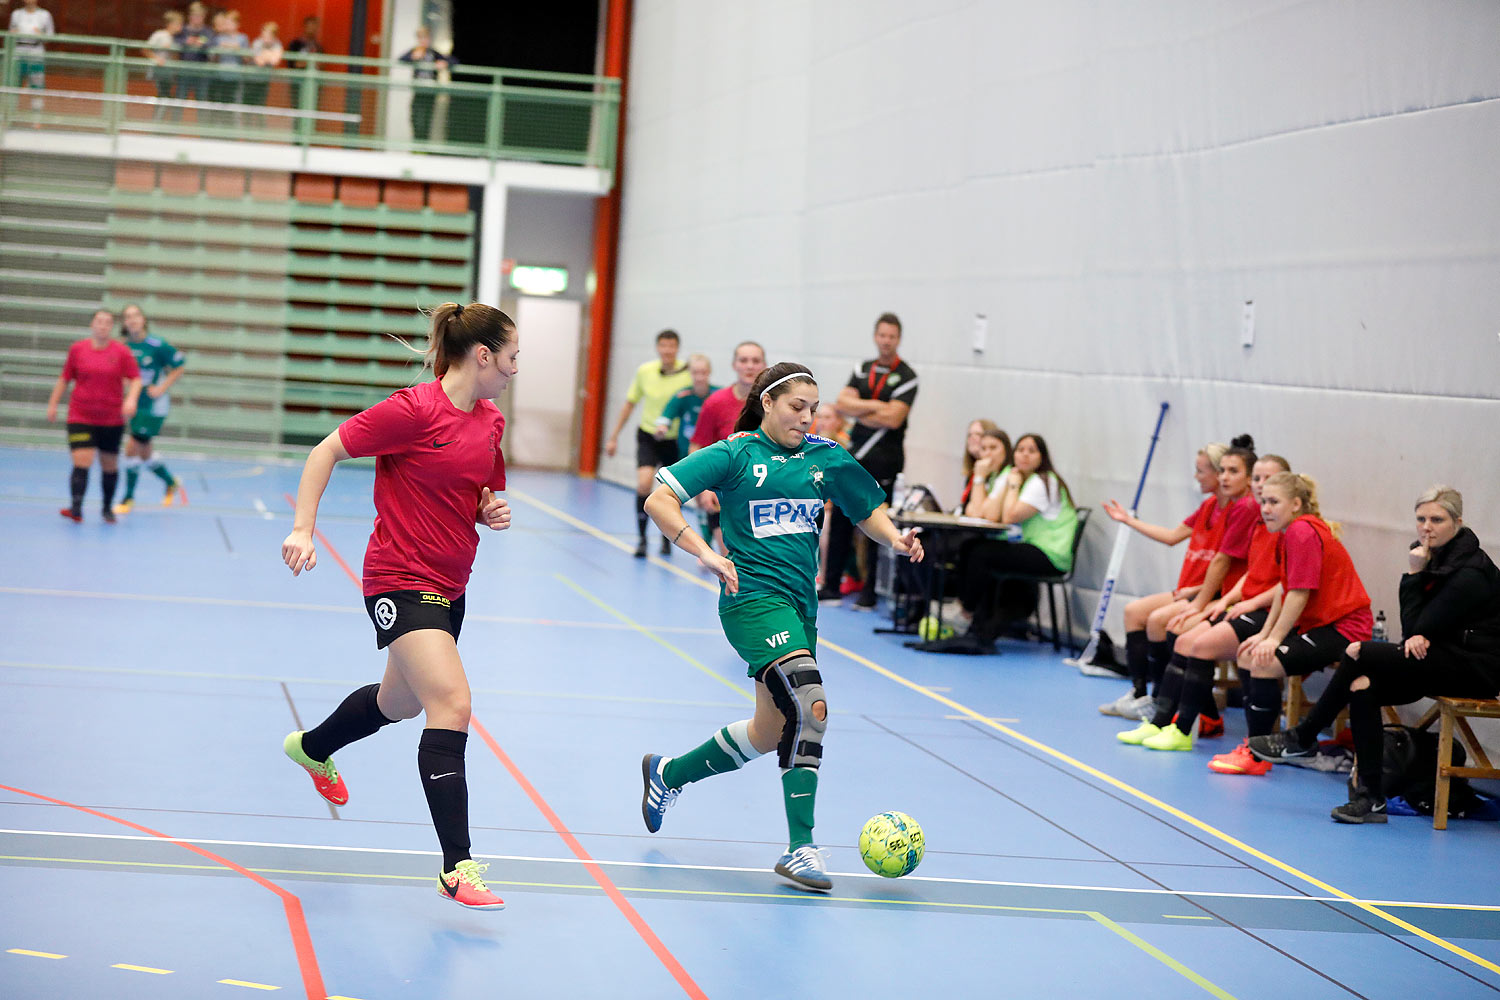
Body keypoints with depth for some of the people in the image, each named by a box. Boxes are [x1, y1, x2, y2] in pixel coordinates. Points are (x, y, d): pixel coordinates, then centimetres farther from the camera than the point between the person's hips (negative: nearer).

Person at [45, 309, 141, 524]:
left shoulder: (122, 351, -1)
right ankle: (76, 508, -23)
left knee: (110, 465, 10)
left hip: (112, 419, 1)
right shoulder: (77, 349, 3)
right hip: (81, 417, -1)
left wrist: (131, 399, -21)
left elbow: (135, 379, -3)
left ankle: (107, 508, 27)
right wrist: (53, 403, 11)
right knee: (81, 462, -16)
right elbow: (64, 378, 12)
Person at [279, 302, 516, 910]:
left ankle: (312, 747, 57)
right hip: (401, 581, -9)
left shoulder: (491, 422, 6)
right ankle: (458, 867, -23)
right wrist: (303, 529, -17)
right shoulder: (415, 409, -18)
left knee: (402, 702, 27)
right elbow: (327, 451, -12)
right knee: (452, 703, -22)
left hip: (449, 586, 9)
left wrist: (493, 510, -2)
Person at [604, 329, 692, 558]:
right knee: (643, 484, -20)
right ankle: (642, 539, -8)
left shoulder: (688, 374, -11)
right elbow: (630, 403, 9)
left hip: (675, 441, -1)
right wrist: (614, 436, 11)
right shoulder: (644, 371, -4)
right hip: (648, 436, 1)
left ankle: (666, 538, 31)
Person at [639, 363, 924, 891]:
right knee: (809, 706, -24)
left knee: (771, 733, 13)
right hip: (753, 596, -7)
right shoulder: (734, 455, -4)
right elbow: (659, 500, -9)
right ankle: (800, 847, -20)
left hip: (800, 604, 7)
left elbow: (867, 510, 20)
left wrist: (896, 539, -1)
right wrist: (703, 552, -22)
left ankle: (667, 773, 37)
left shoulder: (825, 457, 10)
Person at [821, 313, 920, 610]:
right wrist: (874, 407, -11)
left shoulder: (906, 377, -4)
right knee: (840, 519, 5)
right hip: (855, 453, 5)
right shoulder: (863, 370, 12)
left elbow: (893, 419, -15)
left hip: (884, 461, -5)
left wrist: (856, 410, -6)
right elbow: (843, 402, 1)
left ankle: (870, 592, 5)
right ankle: (831, 586, 12)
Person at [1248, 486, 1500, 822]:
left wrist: (1414, 574, -16)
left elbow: (1415, 629, -17)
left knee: (1359, 655, -21)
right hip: (1444, 661, 9)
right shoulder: (1433, 556, 8)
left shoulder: (1471, 572, -17)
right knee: (1362, 684, -14)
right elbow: (1416, 629, 7)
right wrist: (1417, 637, -17)